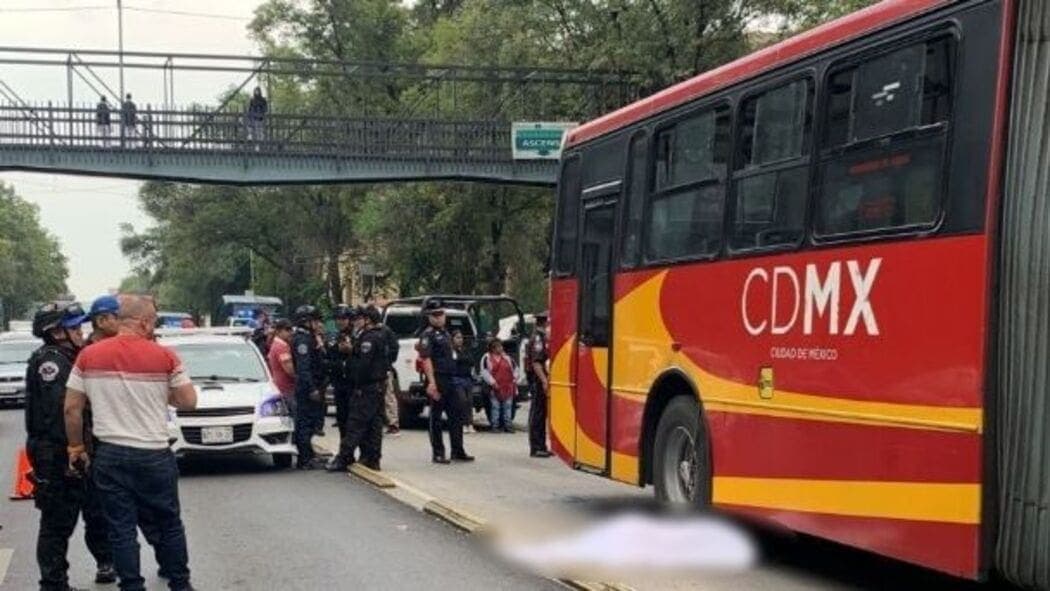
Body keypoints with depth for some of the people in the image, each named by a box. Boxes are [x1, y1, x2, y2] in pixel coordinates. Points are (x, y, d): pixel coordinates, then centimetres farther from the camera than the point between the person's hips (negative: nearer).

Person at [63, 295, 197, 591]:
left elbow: (71, 408, 0)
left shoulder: (88, 356, -2)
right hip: (154, 455, -1)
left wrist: (76, 447, 11)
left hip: (110, 456, 1)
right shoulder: (164, 356, -9)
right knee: (169, 523, 14)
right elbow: (188, 402, -4)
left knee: (121, 528, 6)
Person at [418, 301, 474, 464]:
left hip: (450, 380, 8)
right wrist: (432, 382, -25)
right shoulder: (428, 335, -8)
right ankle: (437, 453, 4)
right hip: (437, 380, -8)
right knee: (436, 417, -1)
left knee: (455, 415, 8)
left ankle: (458, 451, 13)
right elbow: (426, 359, -17)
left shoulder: (445, 333, 18)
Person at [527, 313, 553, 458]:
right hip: (538, 379, -10)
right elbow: (536, 363, -22)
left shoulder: (542, 337, 16)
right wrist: (544, 381, -25)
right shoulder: (538, 338, -15)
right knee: (537, 413, -6)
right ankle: (536, 448, -3)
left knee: (541, 413, 13)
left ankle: (541, 446, 20)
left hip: (541, 380, 10)